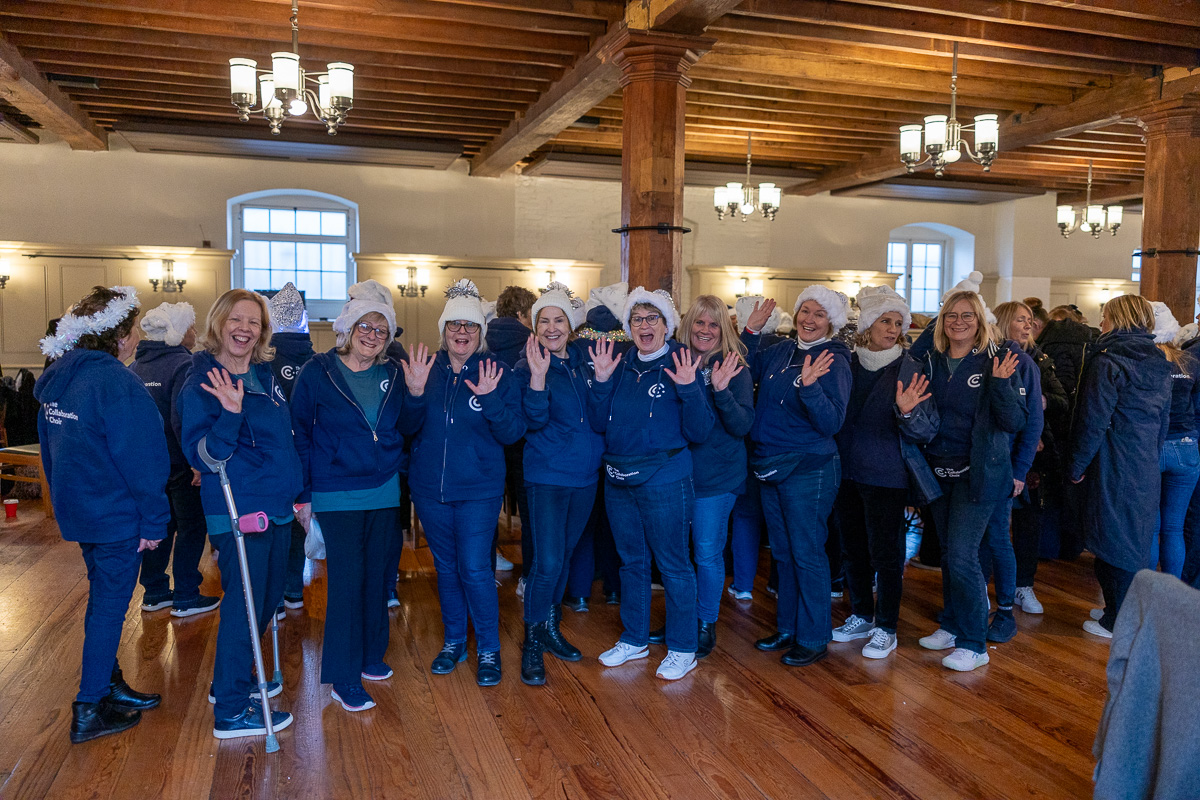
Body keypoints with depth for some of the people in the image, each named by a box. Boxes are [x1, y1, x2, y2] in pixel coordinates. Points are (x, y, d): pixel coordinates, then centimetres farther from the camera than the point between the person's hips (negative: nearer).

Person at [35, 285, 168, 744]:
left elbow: (51, 450, 16)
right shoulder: (117, 384, -22)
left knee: (104, 599, 21)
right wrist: (154, 521, -14)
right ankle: (89, 712, 11)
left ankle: (111, 687, 34)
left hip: (77, 511, 9)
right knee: (110, 607, 3)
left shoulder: (57, 379, 7)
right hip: (116, 516, -9)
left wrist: (66, 499, 24)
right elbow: (143, 460, -21)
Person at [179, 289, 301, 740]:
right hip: (235, 512, -8)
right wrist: (230, 415, -31)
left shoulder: (266, 376, 9)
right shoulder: (202, 382, -12)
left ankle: (232, 680, 39)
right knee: (243, 606, -1)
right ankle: (231, 712, 14)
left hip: (276, 509, 8)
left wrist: (298, 492, 20)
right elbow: (200, 456, -17)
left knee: (269, 597, 18)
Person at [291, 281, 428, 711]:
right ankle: (344, 679, 7)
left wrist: (416, 391, -8)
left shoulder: (391, 374, 4)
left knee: (376, 575, 12)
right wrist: (302, 492, -3)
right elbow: (299, 433, -1)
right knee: (347, 581, -4)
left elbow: (403, 429, 8)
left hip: (384, 492, 4)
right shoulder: (317, 372, -5)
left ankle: (370, 655, 31)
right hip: (336, 495, -4)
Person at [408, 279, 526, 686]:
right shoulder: (428, 371, 3)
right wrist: (414, 394, -13)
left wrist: (491, 400, -26)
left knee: (475, 570, -5)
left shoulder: (496, 374, -5)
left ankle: (488, 649, 15)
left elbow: (513, 433, -11)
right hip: (430, 488, 3)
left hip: (478, 489, -3)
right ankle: (454, 640, 33)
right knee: (446, 567, 15)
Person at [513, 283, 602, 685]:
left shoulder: (583, 359, 5)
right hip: (547, 476, -5)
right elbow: (534, 421, -21)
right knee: (548, 561, -10)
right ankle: (532, 642, 8)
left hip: (585, 475, 5)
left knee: (565, 555, 16)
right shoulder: (529, 365, -8)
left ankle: (551, 627, 33)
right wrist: (537, 376, -31)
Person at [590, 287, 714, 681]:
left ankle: (682, 649, 19)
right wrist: (602, 381, -8)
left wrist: (688, 389, -27)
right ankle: (634, 639, 33)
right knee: (632, 561, 18)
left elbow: (699, 432, -13)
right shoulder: (621, 365, 6)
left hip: (664, 482, -5)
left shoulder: (680, 365, -8)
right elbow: (600, 423, 4)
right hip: (618, 482, 6)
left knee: (673, 564, 4)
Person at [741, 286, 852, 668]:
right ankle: (787, 627, 31)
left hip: (809, 471, -7)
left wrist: (809, 386, -35)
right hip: (770, 466, 7)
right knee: (782, 553, 17)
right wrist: (752, 331, 9)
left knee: (806, 554, 2)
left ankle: (813, 639, 16)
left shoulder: (833, 361, -11)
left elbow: (832, 422, -20)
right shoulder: (779, 352, 6)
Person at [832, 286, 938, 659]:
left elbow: (927, 431, -14)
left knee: (885, 553, 3)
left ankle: (886, 628, 19)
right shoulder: (848, 363, 1)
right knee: (853, 548, 16)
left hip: (886, 477, -4)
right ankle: (861, 616, 33)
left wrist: (908, 411, -32)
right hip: (848, 473, 5)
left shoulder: (908, 369, -9)